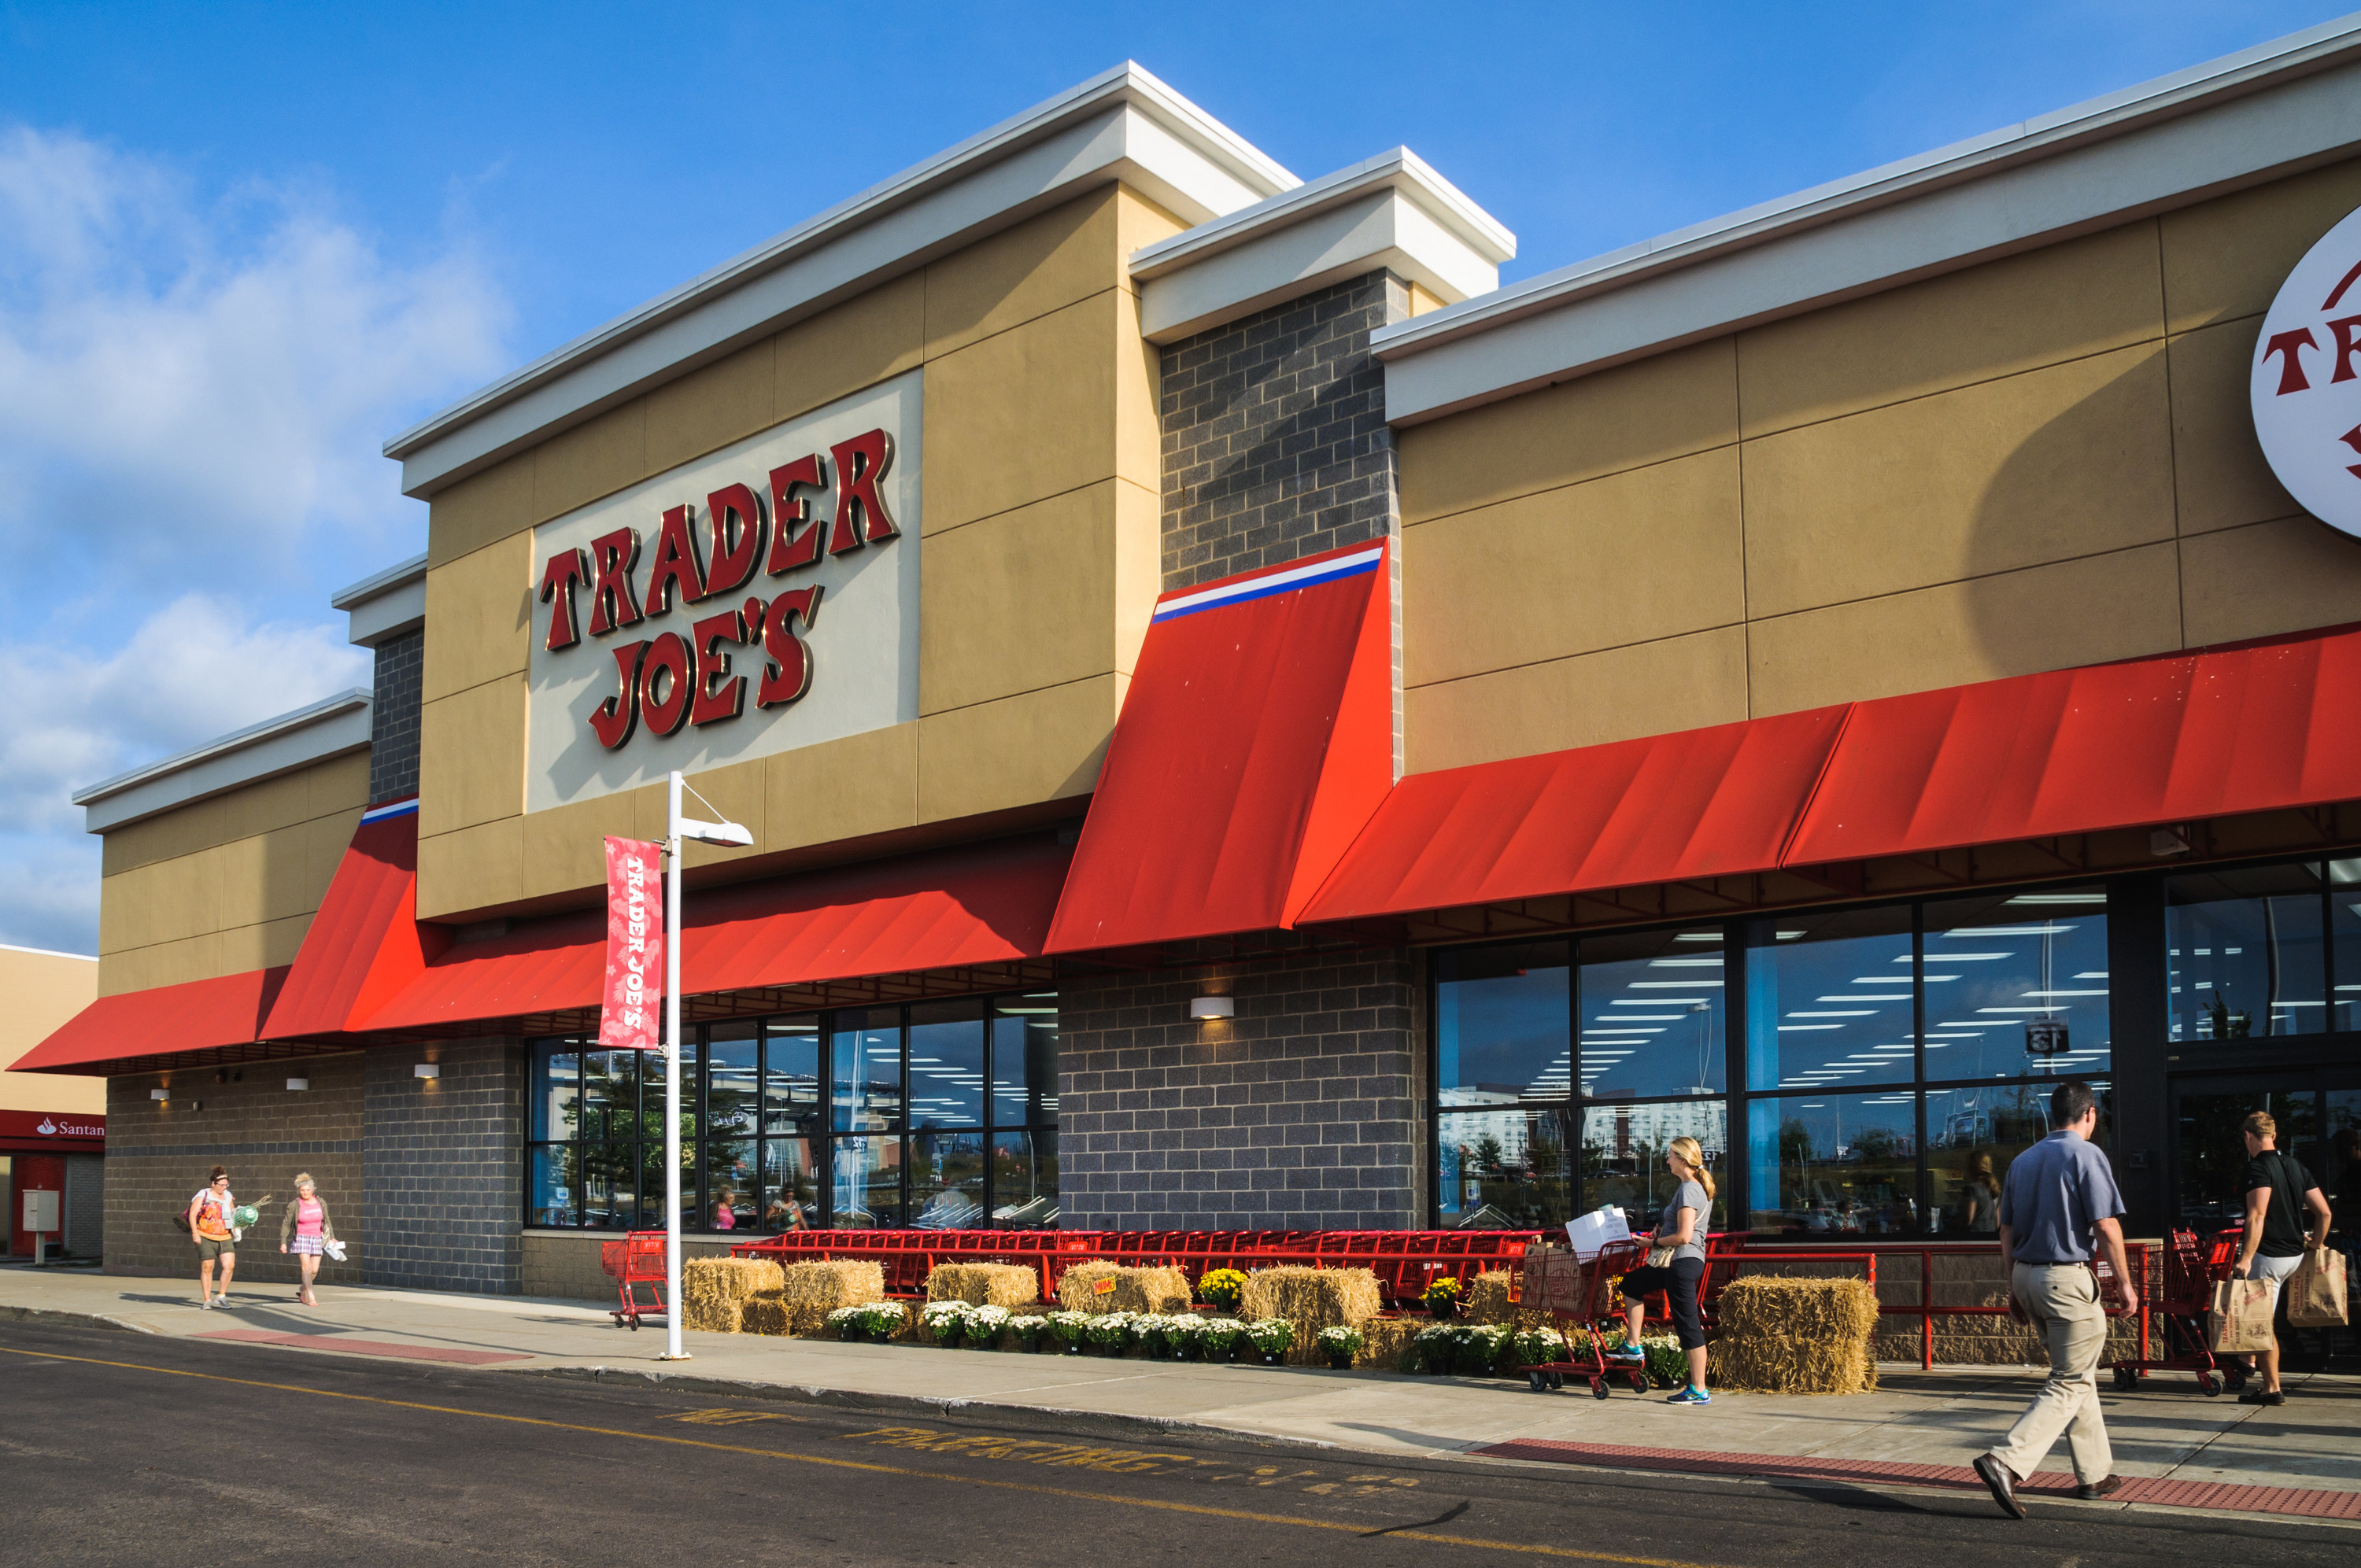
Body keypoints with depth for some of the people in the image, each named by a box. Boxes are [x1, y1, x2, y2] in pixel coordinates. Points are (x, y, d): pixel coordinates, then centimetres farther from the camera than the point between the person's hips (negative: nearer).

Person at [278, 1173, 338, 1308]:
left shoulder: (320, 1203, 1)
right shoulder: (294, 1205, -7)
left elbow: (327, 1221, 13)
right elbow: (286, 1224, -1)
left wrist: (332, 1237, 12)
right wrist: (283, 1242, -5)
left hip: (317, 1238, 3)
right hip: (301, 1237, -3)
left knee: (314, 1270, 3)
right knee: (306, 1266, -16)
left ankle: (302, 1289, 30)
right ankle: (310, 1297, -16)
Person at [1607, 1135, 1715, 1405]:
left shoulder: (1688, 1190, -17)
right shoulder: (1701, 1187, 14)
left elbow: (1683, 1236, -23)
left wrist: (1654, 1242, -9)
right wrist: (1663, 1228, 11)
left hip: (1683, 1261, -11)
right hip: (1684, 1262, 11)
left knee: (1688, 1325, -6)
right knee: (1632, 1283, 23)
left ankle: (1699, 1391, -3)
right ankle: (1633, 1347, 26)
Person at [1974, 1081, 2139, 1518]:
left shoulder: (2022, 1161, 12)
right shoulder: (2086, 1155, -8)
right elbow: (2106, 1226, -12)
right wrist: (2124, 1283, -2)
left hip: (2027, 1275, 7)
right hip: (2068, 1277, -7)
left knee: (2079, 1376, 19)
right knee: (2070, 1383, -5)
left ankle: (2095, 1473, 24)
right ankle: (2006, 1461, -18)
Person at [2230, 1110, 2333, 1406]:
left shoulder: (2258, 1167, -16)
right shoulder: (2295, 1165, 8)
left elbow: (2257, 1217, -25)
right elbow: (2324, 1212, 10)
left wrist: (2246, 1258, -25)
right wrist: (2317, 1244, 24)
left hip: (2267, 1257, -9)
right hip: (2295, 1255, 9)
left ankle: (2272, 1388, 5)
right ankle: (2250, 1358, 28)